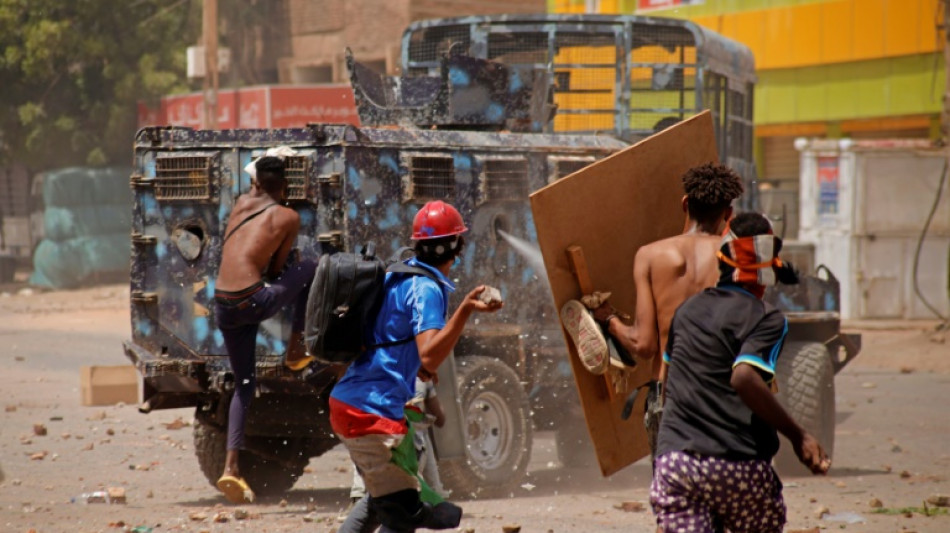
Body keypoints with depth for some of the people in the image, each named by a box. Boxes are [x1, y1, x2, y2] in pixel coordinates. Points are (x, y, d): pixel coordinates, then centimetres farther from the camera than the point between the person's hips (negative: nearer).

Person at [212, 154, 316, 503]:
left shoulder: (242, 204, 14)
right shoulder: (288, 218, 3)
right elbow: (276, 269, 8)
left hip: (223, 307, 5)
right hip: (254, 301, -5)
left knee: (243, 385, 17)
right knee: (309, 271, 23)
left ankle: (231, 465, 3)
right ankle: (296, 349, 26)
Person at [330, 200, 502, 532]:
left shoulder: (395, 277, 15)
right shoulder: (427, 289, -13)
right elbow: (430, 358, -26)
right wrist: (466, 309, -33)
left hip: (344, 404, 10)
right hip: (375, 414, -10)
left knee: (381, 498, 25)